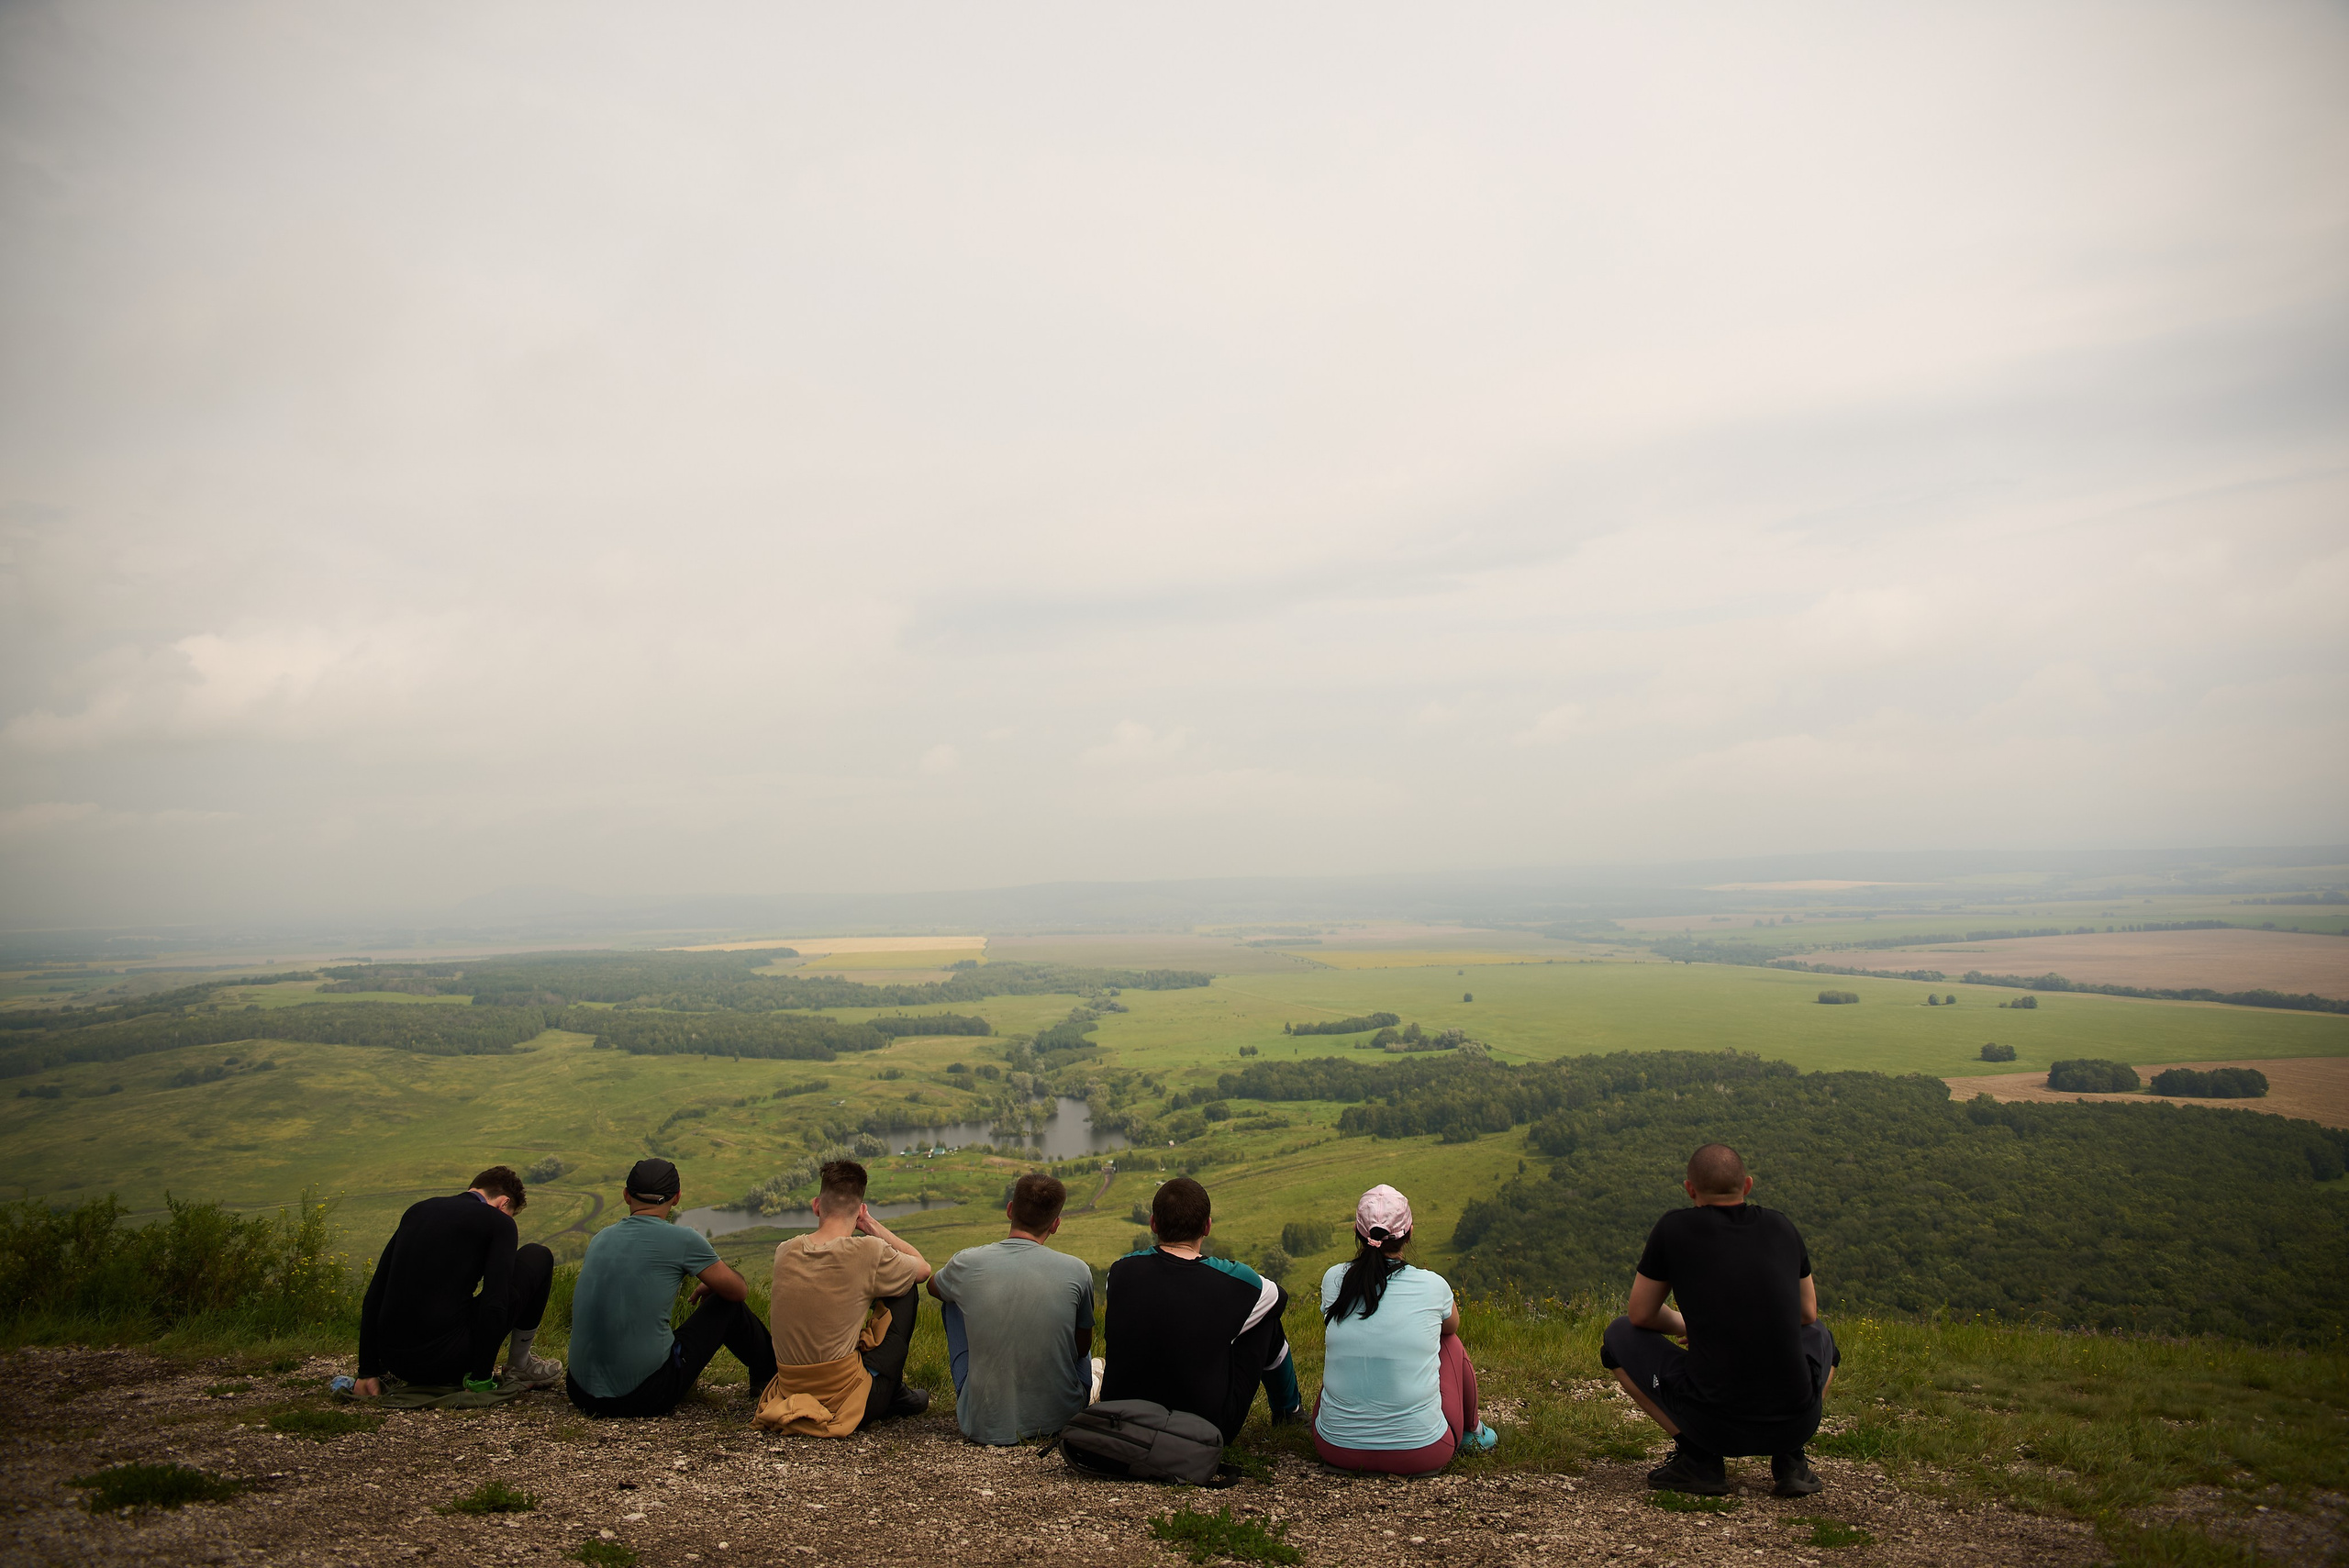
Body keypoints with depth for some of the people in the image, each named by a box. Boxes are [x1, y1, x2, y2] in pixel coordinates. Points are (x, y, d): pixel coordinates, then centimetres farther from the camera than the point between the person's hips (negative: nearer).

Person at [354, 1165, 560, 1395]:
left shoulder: (417, 1211, 17)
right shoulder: (498, 1222, -1)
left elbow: (374, 1295, 16)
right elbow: (494, 1305, -13)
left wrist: (368, 1372, 19)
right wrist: (481, 1379, -4)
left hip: (395, 1364, 6)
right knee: (538, 1257, 10)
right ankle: (519, 1366, 20)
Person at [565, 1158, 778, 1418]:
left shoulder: (601, 1238, 9)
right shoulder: (682, 1239, -8)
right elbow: (739, 1291, 4)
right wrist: (709, 1287, 27)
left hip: (581, 1394, 6)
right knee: (728, 1303, 13)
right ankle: (771, 1372, 35)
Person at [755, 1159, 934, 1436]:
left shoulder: (784, 1252, -2)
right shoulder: (868, 1252, -16)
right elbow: (924, 1269, 3)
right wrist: (875, 1228, 4)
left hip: (790, 1391, 5)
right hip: (848, 1405, -5)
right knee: (906, 1287, 11)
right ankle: (896, 1395, 20)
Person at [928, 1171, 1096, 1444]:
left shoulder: (967, 1263, -11)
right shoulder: (1076, 1271, -13)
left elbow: (934, 1288, 15)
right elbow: (1083, 1346, 5)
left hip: (982, 1424, 0)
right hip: (1059, 1419, 1)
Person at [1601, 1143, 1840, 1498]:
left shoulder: (1674, 1229, -3)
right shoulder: (1782, 1227, 8)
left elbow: (1642, 1316, 7)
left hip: (1714, 1425, -3)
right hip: (1796, 1424, 4)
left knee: (1619, 1336, 19)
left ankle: (1698, 1458, 5)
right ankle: (1790, 1459, 14)